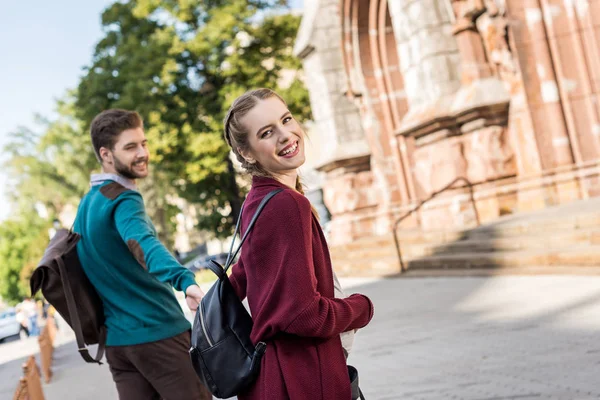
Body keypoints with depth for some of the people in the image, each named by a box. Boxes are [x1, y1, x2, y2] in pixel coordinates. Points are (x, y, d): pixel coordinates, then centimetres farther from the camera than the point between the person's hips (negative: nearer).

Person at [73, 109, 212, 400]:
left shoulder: (87, 204, 13)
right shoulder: (123, 199, -15)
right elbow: (144, 243, -36)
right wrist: (185, 280, -52)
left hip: (116, 340, 8)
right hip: (158, 333, -8)